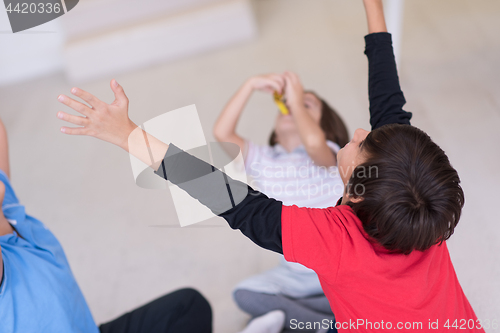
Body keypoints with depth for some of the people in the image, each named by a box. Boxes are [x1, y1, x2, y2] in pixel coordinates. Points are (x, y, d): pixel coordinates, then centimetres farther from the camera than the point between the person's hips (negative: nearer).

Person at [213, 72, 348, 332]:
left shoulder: (328, 154, -10)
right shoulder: (263, 160, 0)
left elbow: (314, 142, -35)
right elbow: (221, 133, -15)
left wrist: (297, 100, -21)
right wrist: (251, 85, -21)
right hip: (294, 275, 3)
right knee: (245, 294, -18)